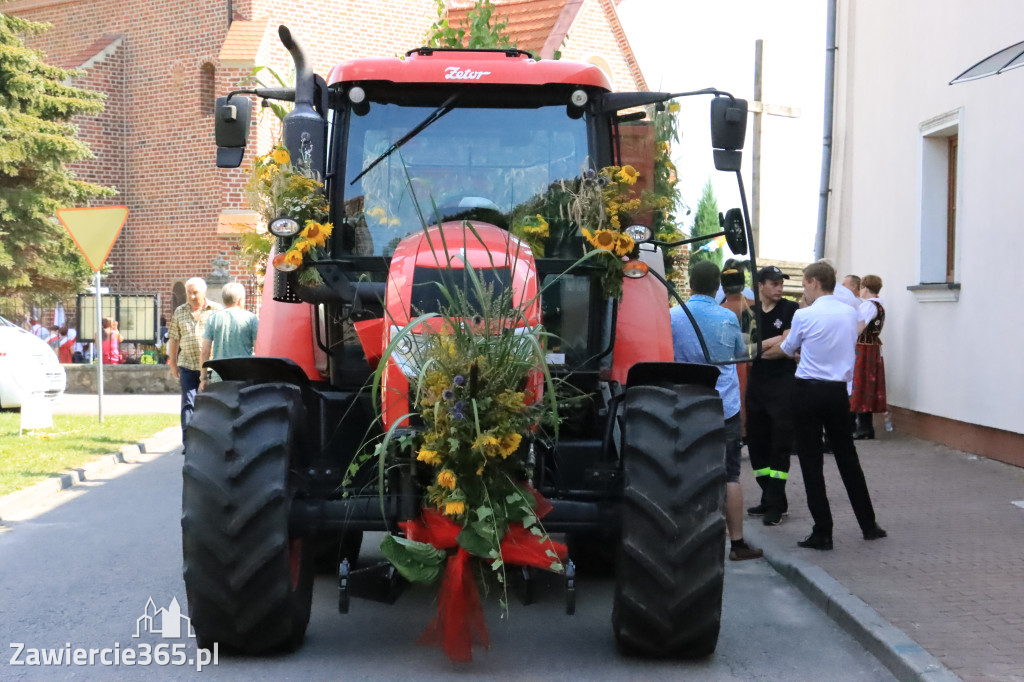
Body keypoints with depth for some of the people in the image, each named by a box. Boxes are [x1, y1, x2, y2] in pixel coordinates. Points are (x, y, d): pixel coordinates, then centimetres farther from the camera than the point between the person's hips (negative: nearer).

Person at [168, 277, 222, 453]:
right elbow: (173, 339, 12)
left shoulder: (216, 310, 1)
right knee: (188, 402, -3)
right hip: (188, 364, 2)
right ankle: (187, 442, -3)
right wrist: (172, 363, 10)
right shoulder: (179, 312, 9)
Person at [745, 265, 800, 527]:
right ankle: (769, 498, 20)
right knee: (756, 443, 9)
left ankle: (776, 504, 0)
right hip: (756, 383, 5)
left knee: (780, 444, -3)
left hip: (783, 383, -5)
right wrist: (773, 342, -3)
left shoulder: (791, 309, -3)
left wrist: (758, 346, -2)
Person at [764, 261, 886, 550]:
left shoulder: (804, 315, -10)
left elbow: (785, 349, 7)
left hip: (808, 391, -4)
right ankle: (868, 525, 23)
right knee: (848, 458, 15)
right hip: (838, 391, 5)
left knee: (811, 462, 2)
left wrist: (762, 353, 27)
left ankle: (822, 532, 1)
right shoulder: (850, 313, 3)